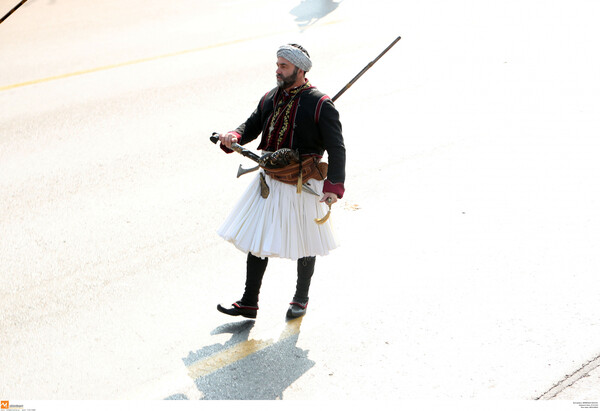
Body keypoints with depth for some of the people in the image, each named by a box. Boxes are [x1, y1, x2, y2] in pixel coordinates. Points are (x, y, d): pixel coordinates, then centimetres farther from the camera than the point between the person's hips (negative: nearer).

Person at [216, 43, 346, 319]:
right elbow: (252, 125, 10)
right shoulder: (271, 98, 6)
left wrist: (334, 186, -27)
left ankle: (301, 300, 33)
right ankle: (249, 303, 20)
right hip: (269, 183, 6)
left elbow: (336, 149, -15)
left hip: (302, 187, -5)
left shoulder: (320, 104, -13)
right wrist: (233, 137, -14)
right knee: (256, 239, 8)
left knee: (304, 244, 11)